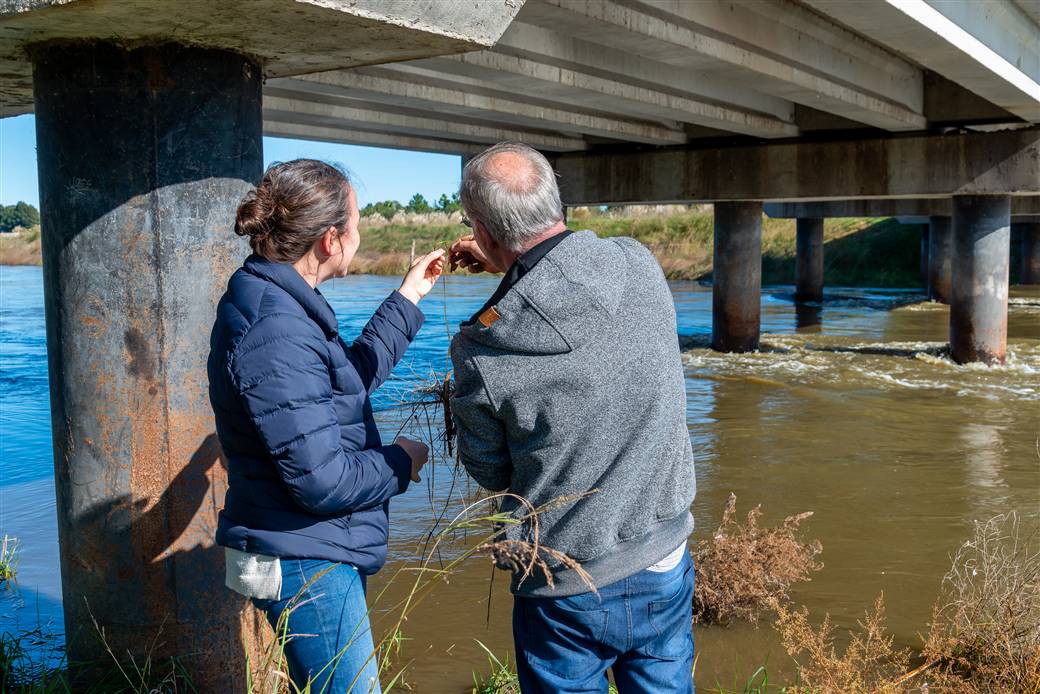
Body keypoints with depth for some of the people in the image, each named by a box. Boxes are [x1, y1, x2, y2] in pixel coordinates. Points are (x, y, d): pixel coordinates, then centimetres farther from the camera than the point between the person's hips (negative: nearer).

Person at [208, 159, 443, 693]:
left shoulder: (275, 305, 7)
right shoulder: (277, 334, -26)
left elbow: (349, 378, 21)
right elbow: (322, 481, -26)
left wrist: (407, 299, 20)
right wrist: (400, 463, -8)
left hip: (310, 554, 11)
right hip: (307, 566, -11)